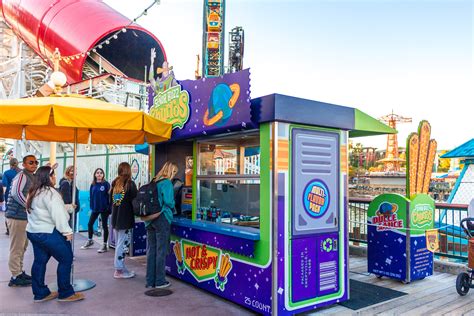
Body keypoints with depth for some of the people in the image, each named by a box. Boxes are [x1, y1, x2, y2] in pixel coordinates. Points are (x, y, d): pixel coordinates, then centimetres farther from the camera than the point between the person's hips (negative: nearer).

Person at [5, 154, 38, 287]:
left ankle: (19, 272, 31)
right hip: (17, 216, -10)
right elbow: (16, 193, -26)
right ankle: (15, 277, 6)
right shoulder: (22, 175, -13)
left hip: (24, 216, 10)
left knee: (22, 246, 18)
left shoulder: (32, 177, 16)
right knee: (16, 247, -2)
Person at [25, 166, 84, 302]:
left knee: (39, 261, 14)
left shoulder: (33, 192, 13)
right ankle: (65, 293, 5)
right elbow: (58, 214, -22)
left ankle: (40, 293, 22)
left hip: (33, 231, 10)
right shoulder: (49, 192, -17)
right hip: (48, 233, -10)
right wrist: (67, 231, -17)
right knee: (66, 259, -1)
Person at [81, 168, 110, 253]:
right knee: (90, 224, 11)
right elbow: (91, 196, 10)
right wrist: (91, 207, 5)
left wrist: (109, 208, -14)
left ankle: (104, 245, 12)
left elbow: (109, 196, -10)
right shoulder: (93, 185, 6)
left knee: (104, 226, 3)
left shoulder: (106, 184, -8)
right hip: (95, 208, 5)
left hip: (104, 208, -5)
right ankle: (90, 240, 33)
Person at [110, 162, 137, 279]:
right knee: (123, 243, -2)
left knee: (118, 243, 14)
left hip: (115, 217, 7)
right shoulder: (130, 183, -10)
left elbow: (110, 200, 15)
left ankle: (121, 267, 21)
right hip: (125, 217, -7)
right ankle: (119, 270, 2)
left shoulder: (115, 183, 8)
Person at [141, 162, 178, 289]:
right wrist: (173, 209, 2)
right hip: (162, 219, -7)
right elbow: (168, 201, -18)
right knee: (161, 250, 2)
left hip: (149, 220, 7)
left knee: (151, 250, 11)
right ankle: (160, 281, 9)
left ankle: (150, 281, 19)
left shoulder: (154, 182, 12)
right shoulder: (167, 183, -10)